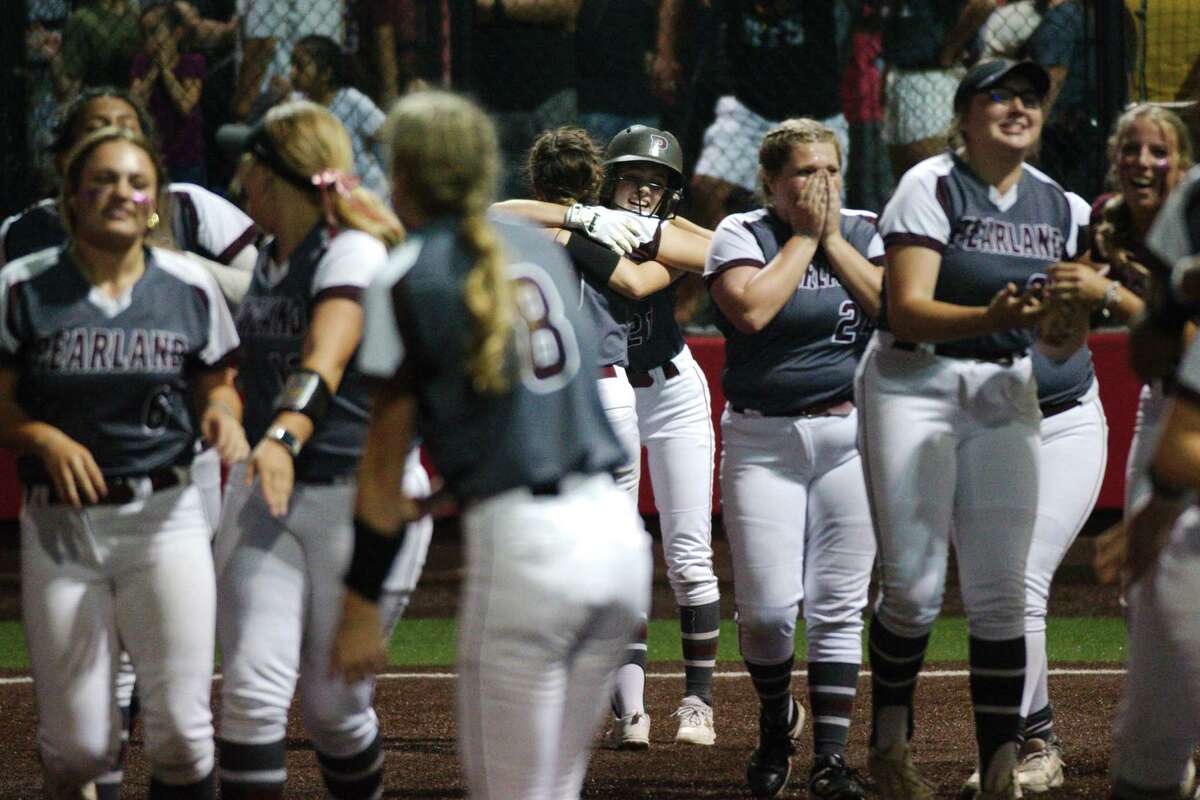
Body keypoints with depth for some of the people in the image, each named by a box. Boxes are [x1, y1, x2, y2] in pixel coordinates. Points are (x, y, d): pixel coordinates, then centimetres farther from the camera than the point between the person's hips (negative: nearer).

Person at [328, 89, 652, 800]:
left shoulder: (406, 278, -1)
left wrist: (361, 606, 1)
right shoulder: (542, 250, 15)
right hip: (617, 531, 6)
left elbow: (384, 456, -2)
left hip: (524, 545, -6)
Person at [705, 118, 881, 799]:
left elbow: (894, 308, -7)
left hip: (853, 436, 2)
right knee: (768, 608, -7)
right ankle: (777, 717, 21)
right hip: (763, 442, -2)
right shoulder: (741, 235, -1)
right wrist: (804, 236, -10)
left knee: (838, 607, 0)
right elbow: (752, 310, -19)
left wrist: (833, 239, -7)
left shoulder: (864, 232, 8)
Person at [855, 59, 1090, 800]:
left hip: (1006, 396, 4)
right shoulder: (933, 187, -9)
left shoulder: (1059, 207, 7)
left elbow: (1058, 347, 9)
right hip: (915, 385, -4)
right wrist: (991, 317, -34)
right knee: (915, 586, -8)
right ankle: (891, 740, 14)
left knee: (1000, 593, -1)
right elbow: (907, 311, -18)